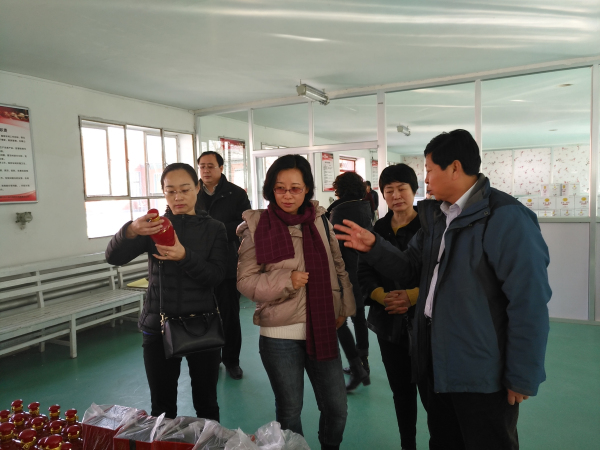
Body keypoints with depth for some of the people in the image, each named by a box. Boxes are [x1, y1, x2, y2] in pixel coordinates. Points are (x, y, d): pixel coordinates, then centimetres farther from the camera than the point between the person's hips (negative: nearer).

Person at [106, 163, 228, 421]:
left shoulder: (214, 229, 1)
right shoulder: (155, 226, 2)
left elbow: (216, 276, -11)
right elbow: (113, 258, -11)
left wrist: (184, 256, -29)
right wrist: (131, 231, -32)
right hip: (158, 326, 1)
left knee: (206, 404, 11)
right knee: (162, 408, 10)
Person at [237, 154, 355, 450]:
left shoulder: (319, 220, 3)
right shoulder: (257, 226, -7)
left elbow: (338, 267, 12)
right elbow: (245, 281, -7)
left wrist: (344, 308, 8)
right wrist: (286, 280, -18)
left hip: (322, 329, 3)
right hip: (280, 336, -3)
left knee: (337, 408, 13)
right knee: (289, 411, 14)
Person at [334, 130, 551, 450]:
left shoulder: (505, 218, -19)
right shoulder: (436, 215, 8)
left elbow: (529, 304, -20)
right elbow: (411, 270, 9)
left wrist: (522, 378, -17)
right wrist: (373, 246, -6)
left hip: (482, 375, -7)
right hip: (438, 364, 8)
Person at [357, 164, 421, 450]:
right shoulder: (377, 230, 6)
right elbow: (364, 273, 3)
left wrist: (412, 296, -21)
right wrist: (382, 296, -15)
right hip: (389, 322, 4)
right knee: (401, 390, 16)